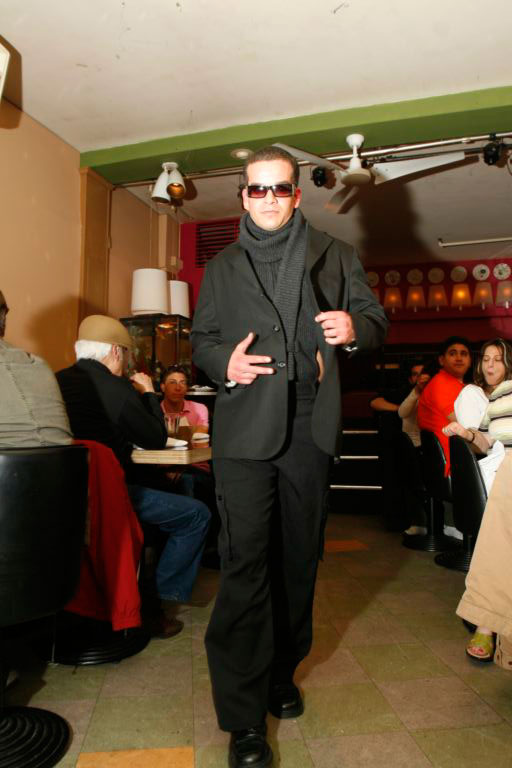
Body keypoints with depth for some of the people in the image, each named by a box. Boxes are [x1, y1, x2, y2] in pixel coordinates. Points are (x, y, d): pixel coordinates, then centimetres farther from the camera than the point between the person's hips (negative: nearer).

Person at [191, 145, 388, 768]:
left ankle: (282, 674, 32)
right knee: (245, 564, -5)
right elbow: (201, 340, 13)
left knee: (299, 558, 11)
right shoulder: (222, 268, 15)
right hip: (246, 428, -1)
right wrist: (225, 363, -9)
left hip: (310, 426, 2)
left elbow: (375, 320, 10)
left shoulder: (334, 256, 13)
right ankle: (244, 716, 8)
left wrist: (354, 329, -13)